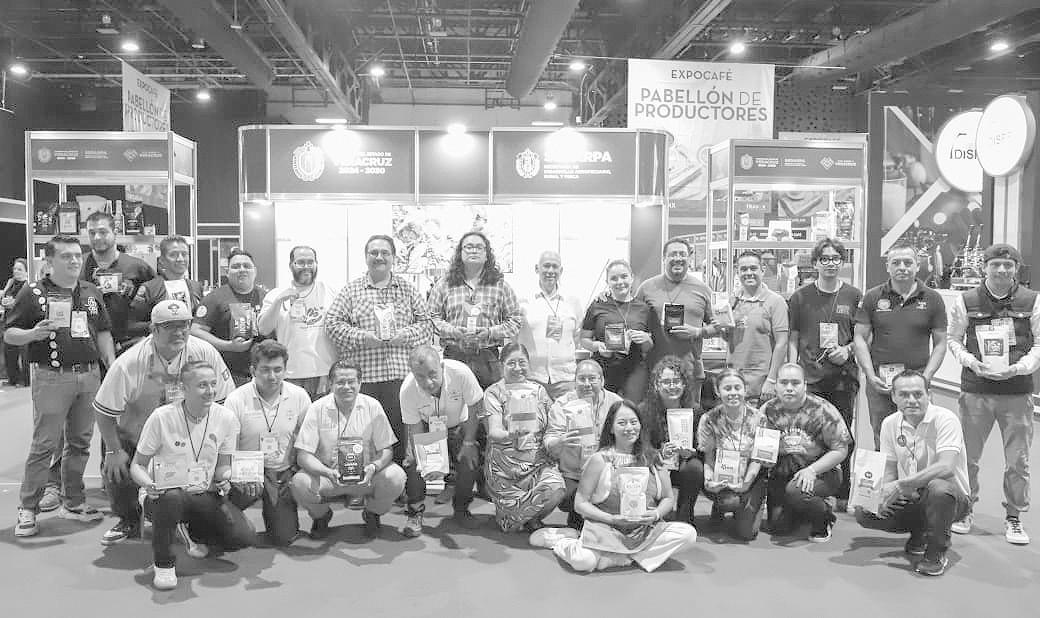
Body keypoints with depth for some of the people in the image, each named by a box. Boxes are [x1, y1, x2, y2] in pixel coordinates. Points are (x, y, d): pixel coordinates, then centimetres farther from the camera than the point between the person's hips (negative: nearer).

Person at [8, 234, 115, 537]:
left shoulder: (92, 292, 13)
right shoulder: (33, 292, -1)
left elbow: (103, 333, 18)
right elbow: (9, 334, 0)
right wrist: (33, 334, -20)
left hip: (89, 375, 5)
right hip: (51, 377, -5)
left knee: (80, 443, 11)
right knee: (44, 445, -4)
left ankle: (74, 502, 22)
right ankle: (27, 509, 6)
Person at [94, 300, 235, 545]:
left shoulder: (205, 354, -15)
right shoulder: (130, 362, -20)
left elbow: (223, 404, -6)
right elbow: (104, 410, -11)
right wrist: (114, 451, -12)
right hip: (137, 439, 0)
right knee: (114, 469, -20)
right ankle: (129, 521, 14)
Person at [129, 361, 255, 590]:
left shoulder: (226, 418, -5)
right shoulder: (162, 417, -13)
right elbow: (137, 465, -4)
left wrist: (224, 478, -17)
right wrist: (148, 484, -26)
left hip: (205, 495, 3)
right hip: (167, 492, -3)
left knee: (245, 537, -16)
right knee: (172, 498, -40)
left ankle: (195, 531, 18)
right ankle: (164, 563, -12)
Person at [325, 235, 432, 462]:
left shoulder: (407, 290, 14)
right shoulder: (351, 291, 10)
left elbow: (426, 324, 11)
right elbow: (332, 323, 3)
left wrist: (406, 335, -8)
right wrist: (360, 337, -11)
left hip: (400, 375, 1)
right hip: (361, 375, -1)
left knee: (400, 430, 1)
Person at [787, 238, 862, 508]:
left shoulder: (853, 296, 6)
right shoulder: (800, 296, 6)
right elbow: (793, 339, 8)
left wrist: (847, 350, -7)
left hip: (844, 377, 0)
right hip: (810, 377, 0)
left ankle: (844, 496, 16)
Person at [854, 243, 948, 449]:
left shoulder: (933, 299, 6)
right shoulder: (872, 297, 6)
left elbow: (940, 344, 7)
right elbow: (860, 339, 5)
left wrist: (926, 377, -6)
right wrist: (871, 375, -6)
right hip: (879, 382, 1)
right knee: (882, 444, 4)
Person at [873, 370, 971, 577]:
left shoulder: (945, 419, -18)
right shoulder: (890, 424, 0)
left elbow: (946, 468, -32)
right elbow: (889, 471, 7)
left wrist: (900, 485, -34)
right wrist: (884, 493, -16)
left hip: (954, 498, -5)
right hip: (909, 497, 6)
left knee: (937, 487, -39)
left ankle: (937, 553, -14)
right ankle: (919, 531, 14)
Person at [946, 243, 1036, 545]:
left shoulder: (1032, 301, 1)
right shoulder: (966, 301, 2)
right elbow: (953, 339, 8)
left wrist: (1019, 367, -12)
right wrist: (970, 361, -10)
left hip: (1017, 390, 0)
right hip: (975, 390, 0)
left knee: (1018, 460, 6)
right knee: (968, 455, 8)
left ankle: (1013, 517, 23)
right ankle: (965, 511, 25)